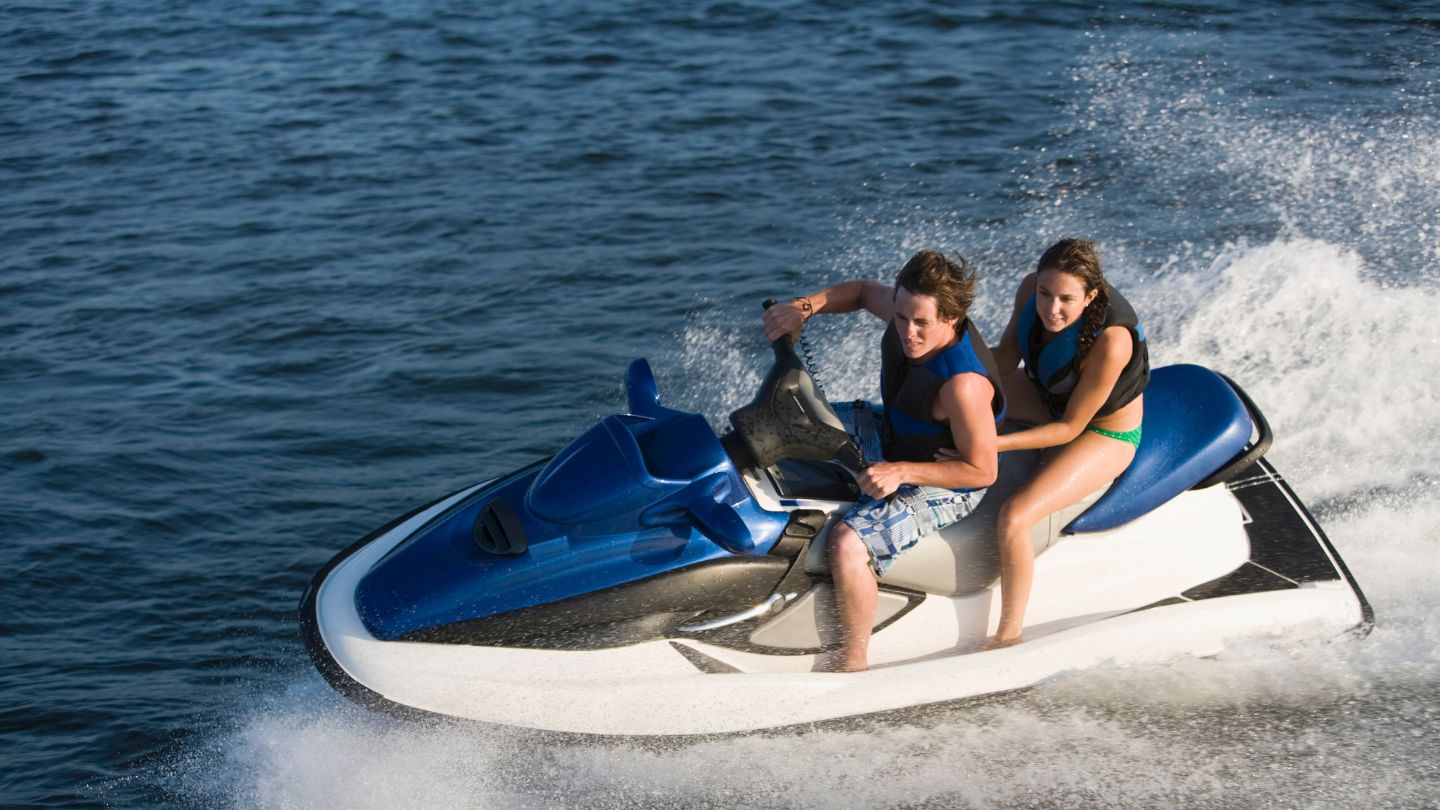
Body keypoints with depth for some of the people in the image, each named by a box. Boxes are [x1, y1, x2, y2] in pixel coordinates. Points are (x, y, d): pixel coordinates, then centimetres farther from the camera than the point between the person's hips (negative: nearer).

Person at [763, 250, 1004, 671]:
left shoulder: (964, 384, -37)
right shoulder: (909, 310, -15)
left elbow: (983, 470, -28)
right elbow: (862, 290, 8)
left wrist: (901, 472, -34)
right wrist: (803, 307, -9)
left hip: (944, 485, -9)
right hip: (891, 436, 9)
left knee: (848, 543, -31)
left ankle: (853, 662, -13)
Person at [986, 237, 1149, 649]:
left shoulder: (1111, 340, -39)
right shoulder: (1032, 288, -21)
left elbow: (1070, 428, -29)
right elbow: (1006, 359, -5)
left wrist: (994, 443, -35)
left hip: (1106, 433, -8)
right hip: (1050, 402, 8)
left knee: (1013, 519, -25)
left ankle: (1009, 636, -7)